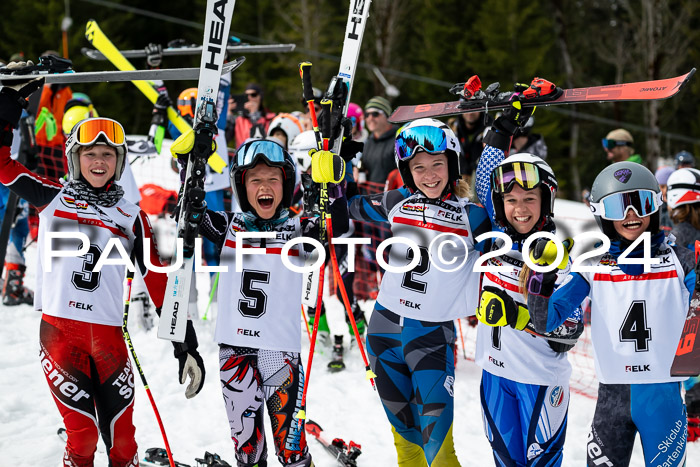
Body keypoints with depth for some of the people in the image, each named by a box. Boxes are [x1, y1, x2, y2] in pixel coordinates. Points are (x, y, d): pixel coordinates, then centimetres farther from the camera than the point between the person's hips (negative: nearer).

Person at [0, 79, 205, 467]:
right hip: (58, 330, -2)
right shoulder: (53, 198, 10)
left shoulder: (132, 217, 12)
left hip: (108, 334, 2)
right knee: (82, 434, -7)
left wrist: (186, 343, 3)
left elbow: (158, 282, 9)